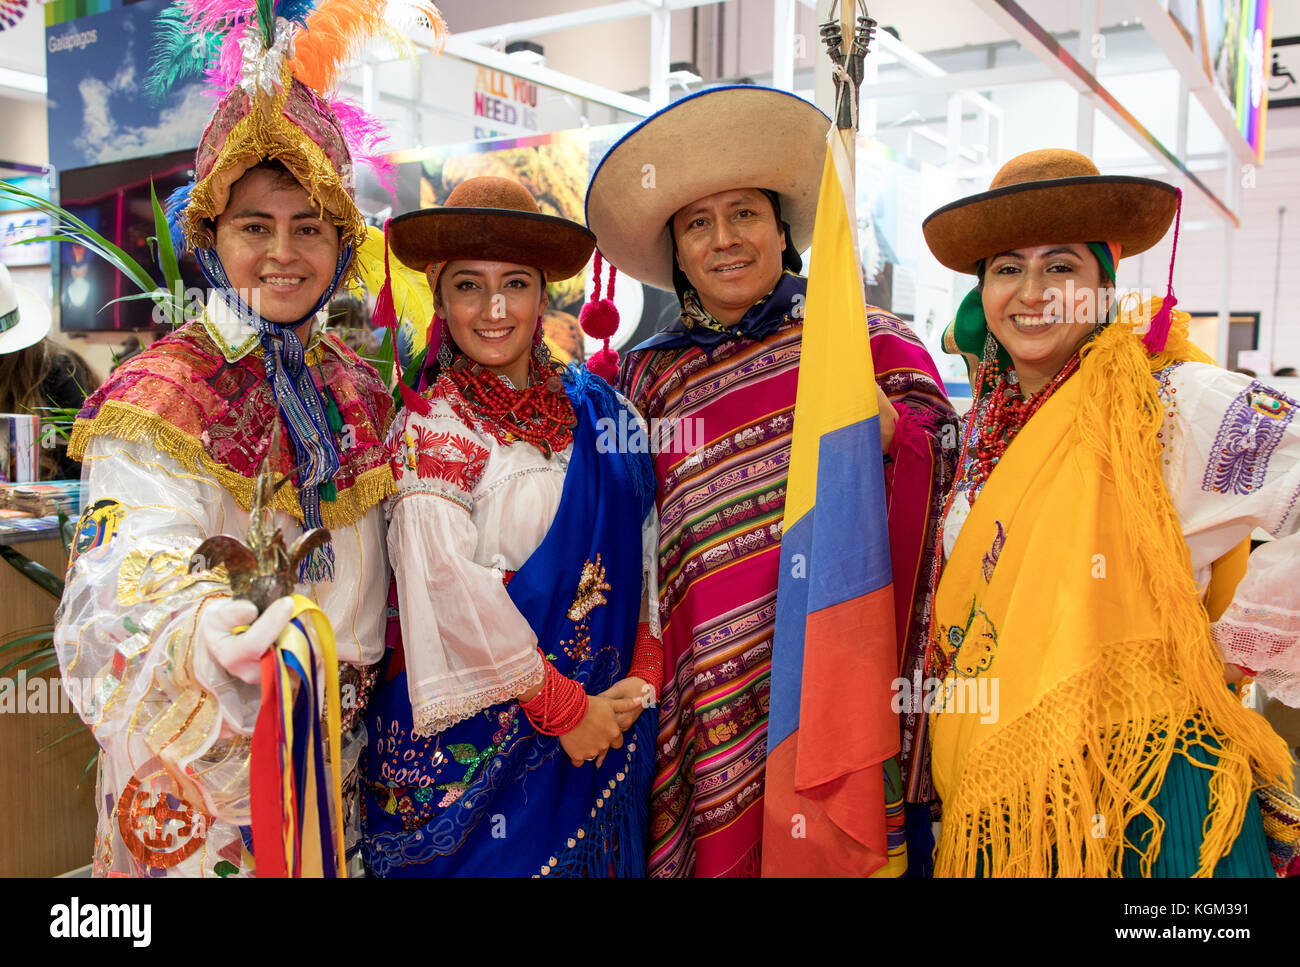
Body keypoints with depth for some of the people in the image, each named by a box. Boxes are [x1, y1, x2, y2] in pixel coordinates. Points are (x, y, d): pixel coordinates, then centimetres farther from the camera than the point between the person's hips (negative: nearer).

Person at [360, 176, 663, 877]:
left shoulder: (595, 407, 4)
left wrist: (640, 680, -7)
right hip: (476, 737, -4)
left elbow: (644, 551, 3)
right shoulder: (430, 423, -8)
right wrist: (563, 707, -16)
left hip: (603, 725, 4)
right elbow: (448, 582, -17)